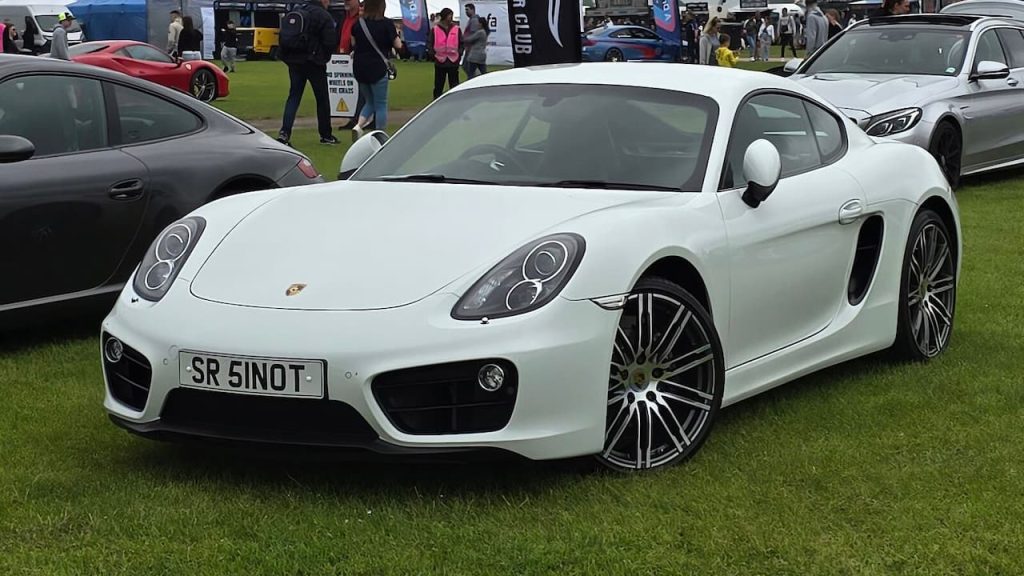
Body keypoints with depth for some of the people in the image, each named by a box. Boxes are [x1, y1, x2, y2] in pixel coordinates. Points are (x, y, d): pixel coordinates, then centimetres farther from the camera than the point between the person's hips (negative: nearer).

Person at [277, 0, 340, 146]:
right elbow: (331, 41, -14)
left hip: (294, 62, 5)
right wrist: (324, 57, 5)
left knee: (294, 96, 7)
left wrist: (286, 57, 14)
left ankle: (284, 132, -9)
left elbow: (283, 37, 9)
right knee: (322, 98, 9)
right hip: (314, 62, -5)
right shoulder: (323, 15, -11)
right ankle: (326, 135, 17)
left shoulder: (293, 12, 9)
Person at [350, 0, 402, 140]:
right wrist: (396, 34, 13)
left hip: (359, 68, 4)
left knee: (370, 102, 19)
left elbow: (353, 43, 12)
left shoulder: (358, 23, 1)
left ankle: (358, 126, -3)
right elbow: (398, 45, -5)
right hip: (377, 68, -4)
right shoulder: (386, 24, -9)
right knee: (381, 105, 5)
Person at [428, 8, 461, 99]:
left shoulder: (457, 29, 5)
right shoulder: (435, 30, 2)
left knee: (454, 86, 3)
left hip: (453, 61, 1)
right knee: (438, 85, 6)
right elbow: (429, 43, 5)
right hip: (440, 61, -1)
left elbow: (461, 44, 9)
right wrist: (433, 54, -5)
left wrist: (459, 54, -2)